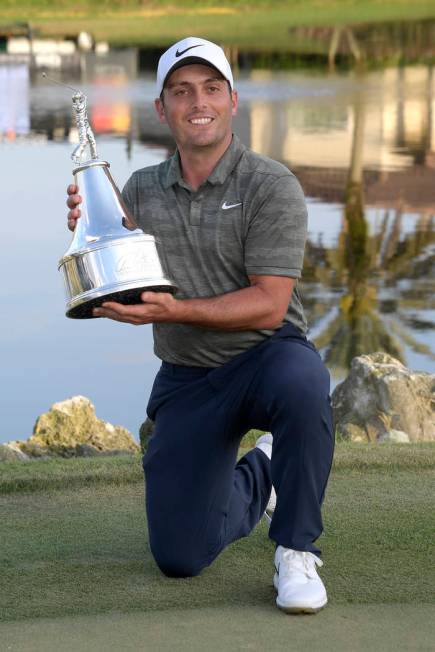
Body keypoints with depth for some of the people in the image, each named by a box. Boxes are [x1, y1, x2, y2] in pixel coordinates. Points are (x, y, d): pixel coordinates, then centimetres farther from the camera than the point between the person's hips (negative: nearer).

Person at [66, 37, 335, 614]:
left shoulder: (272, 186, -11)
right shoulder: (141, 191, 4)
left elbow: (269, 305, -18)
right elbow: (115, 297, 5)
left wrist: (176, 311, -30)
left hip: (266, 356, -4)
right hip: (185, 380, 4)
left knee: (301, 381, -42)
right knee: (179, 558, -1)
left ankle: (297, 552, -23)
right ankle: (258, 478, 32)